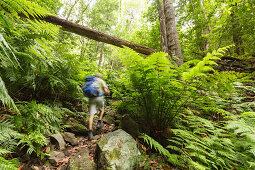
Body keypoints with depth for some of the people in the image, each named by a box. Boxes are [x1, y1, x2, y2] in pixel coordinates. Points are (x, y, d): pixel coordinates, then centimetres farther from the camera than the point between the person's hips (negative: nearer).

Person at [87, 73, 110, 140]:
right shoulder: (102, 81, 11)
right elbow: (106, 90, -3)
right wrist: (108, 92, 20)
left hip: (91, 98, 3)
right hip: (99, 98, -2)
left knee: (91, 115, -2)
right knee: (102, 110, 27)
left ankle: (90, 132, -10)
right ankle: (99, 122, 12)